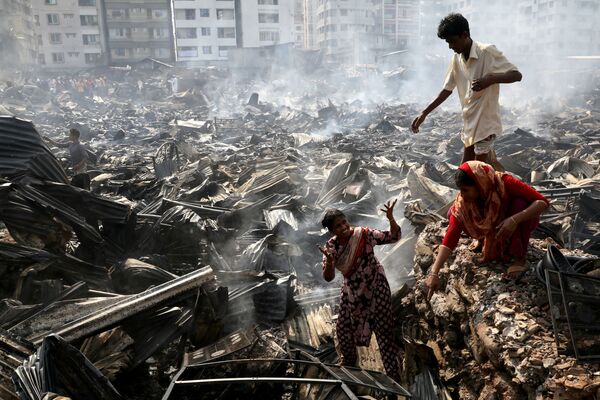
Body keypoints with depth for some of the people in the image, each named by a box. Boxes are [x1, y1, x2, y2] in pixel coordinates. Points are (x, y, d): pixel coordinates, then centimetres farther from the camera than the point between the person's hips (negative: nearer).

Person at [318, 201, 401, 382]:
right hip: (352, 291, 4)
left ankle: (393, 374, 12)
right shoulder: (331, 247, -11)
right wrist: (329, 260, -37)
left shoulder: (365, 234, -17)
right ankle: (349, 360, 45)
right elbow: (328, 277, -16)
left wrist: (390, 218, -31)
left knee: (384, 330, -1)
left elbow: (394, 237, -13)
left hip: (375, 288, -4)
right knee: (343, 328, 15)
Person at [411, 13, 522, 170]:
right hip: (469, 122, 7)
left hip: (485, 121, -7)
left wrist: (490, 79, -35)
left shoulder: (488, 52, -17)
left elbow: (517, 75, -17)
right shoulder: (456, 59, 3)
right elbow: (447, 90, 11)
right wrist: (424, 113, 6)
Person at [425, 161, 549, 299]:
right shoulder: (462, 204, -27)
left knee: (521, 202, -35)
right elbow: (450, 238, -31)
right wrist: (434, 273, -40)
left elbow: (543, 202, -32)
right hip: (494, 228, 2)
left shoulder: (504, 183, -34)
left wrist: (515, 219, -47)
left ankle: (520, 258, -19)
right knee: (452, 213, -18)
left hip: (521, 222, -2)